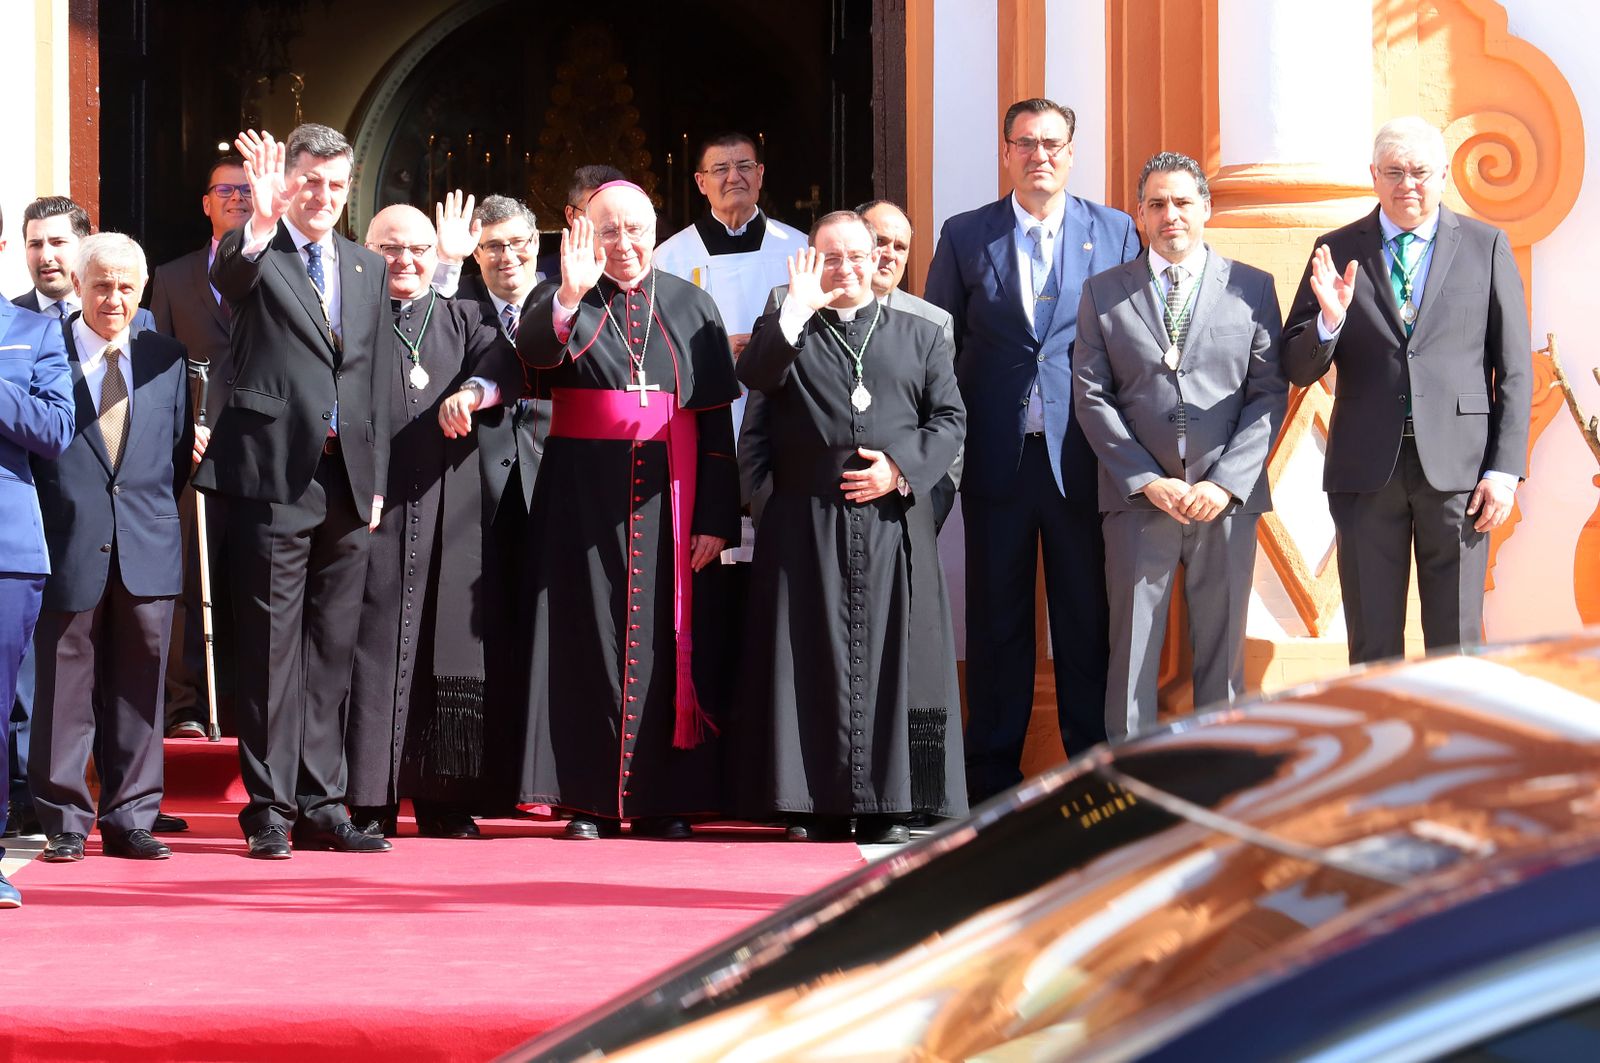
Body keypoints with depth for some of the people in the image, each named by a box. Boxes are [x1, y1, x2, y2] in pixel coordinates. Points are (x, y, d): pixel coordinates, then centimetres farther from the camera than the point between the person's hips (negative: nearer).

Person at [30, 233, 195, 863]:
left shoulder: (166, 358, 11)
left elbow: (180, 450, 14)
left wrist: (161, 515, 5)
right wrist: (39, 525, -6)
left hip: (146, 550, 3)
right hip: (69, 545, -3)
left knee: (138, 689, 7)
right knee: (64, 689, 2)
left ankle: (131, 820, 14)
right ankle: (64, 822, 11)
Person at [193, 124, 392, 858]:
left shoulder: (367, 269, 16)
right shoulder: (255, 253, 0)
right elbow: (229, 279, -25)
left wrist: (375, 479, 12)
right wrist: (262, 223, -44)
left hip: (347, 481, 5)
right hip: (275, 475, -5)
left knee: (330, 651, 9)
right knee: (272, 647, -3)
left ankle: (320, 806, 15)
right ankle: (269, 809, 1)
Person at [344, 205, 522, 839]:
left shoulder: (463, 319, 17)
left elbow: (503, 365, -1)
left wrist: (471, 392, -23)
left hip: (452, 508, 3)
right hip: (375, 502, -3)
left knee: (448, 644, 2)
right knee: (375, 642, -5)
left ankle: (441, 800, 7)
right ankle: (369, 802, -2)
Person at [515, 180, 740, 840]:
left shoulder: (691, 307, 8)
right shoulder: (564, 301, 6)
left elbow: (717, 420, 4)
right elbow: (535, 351, -18)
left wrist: (716, 517, -4)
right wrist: (570, 295, -36)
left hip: (668, 497, 1)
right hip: (584, 494, -1)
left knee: (665, 639, 1)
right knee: (588, 637, -2)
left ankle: (663, 800, 7)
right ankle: (589, 800, 1)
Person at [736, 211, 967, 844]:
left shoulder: (921, 336, 16)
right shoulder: (789, 333, 13)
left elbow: (949, 418, 8)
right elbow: (754, 376, -9)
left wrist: (901, 468, -7)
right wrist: (798, 307, -16)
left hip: (894, 524, 1)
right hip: (807, 525, -1)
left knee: (890, 656, -3)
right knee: (814, 660, -3)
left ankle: (888, 807, 0)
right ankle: (818, 807, 0)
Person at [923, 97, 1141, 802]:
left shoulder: (1115, 233, 7)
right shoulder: (965, 236, 8)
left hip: (1083, 456, 0)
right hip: (996, 452, 1)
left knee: (1088, 616, 2)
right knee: (996, 618, 6)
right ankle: (992, 783, 12)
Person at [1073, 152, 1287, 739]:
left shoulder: (1252, 288, 7)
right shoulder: (1103, 292, 8)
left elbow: (1270, 393, 3)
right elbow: (1091, 398, 2)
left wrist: (1226, 483, -9)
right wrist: (1149, 482, -8)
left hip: (1227, 498, 0)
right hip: (1138, 499, 0)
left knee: (1221, 647, 5)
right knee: (1132, 652, 1)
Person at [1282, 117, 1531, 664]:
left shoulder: (1486, 247, 5)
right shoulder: (1338, 251, 6)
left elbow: (1514, 370, 5)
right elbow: (1298, 369, 4)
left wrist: (1505, 468, -4)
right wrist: (1329, 320, -16)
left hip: (1456, 468, -1)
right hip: (1367, 468, 1)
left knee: (1456, 642, 3)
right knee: (1372, 645, 6)